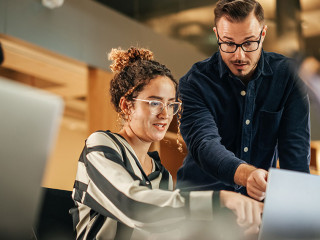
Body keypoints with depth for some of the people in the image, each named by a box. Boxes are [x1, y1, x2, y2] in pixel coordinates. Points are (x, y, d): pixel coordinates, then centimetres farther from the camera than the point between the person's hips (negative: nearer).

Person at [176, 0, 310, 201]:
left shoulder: (287, 74, -1)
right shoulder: (195, 82, -9)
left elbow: (295, 147, -4)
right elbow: (204, 144, -25)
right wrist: (247, 175, -45)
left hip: (263, 199, 4)